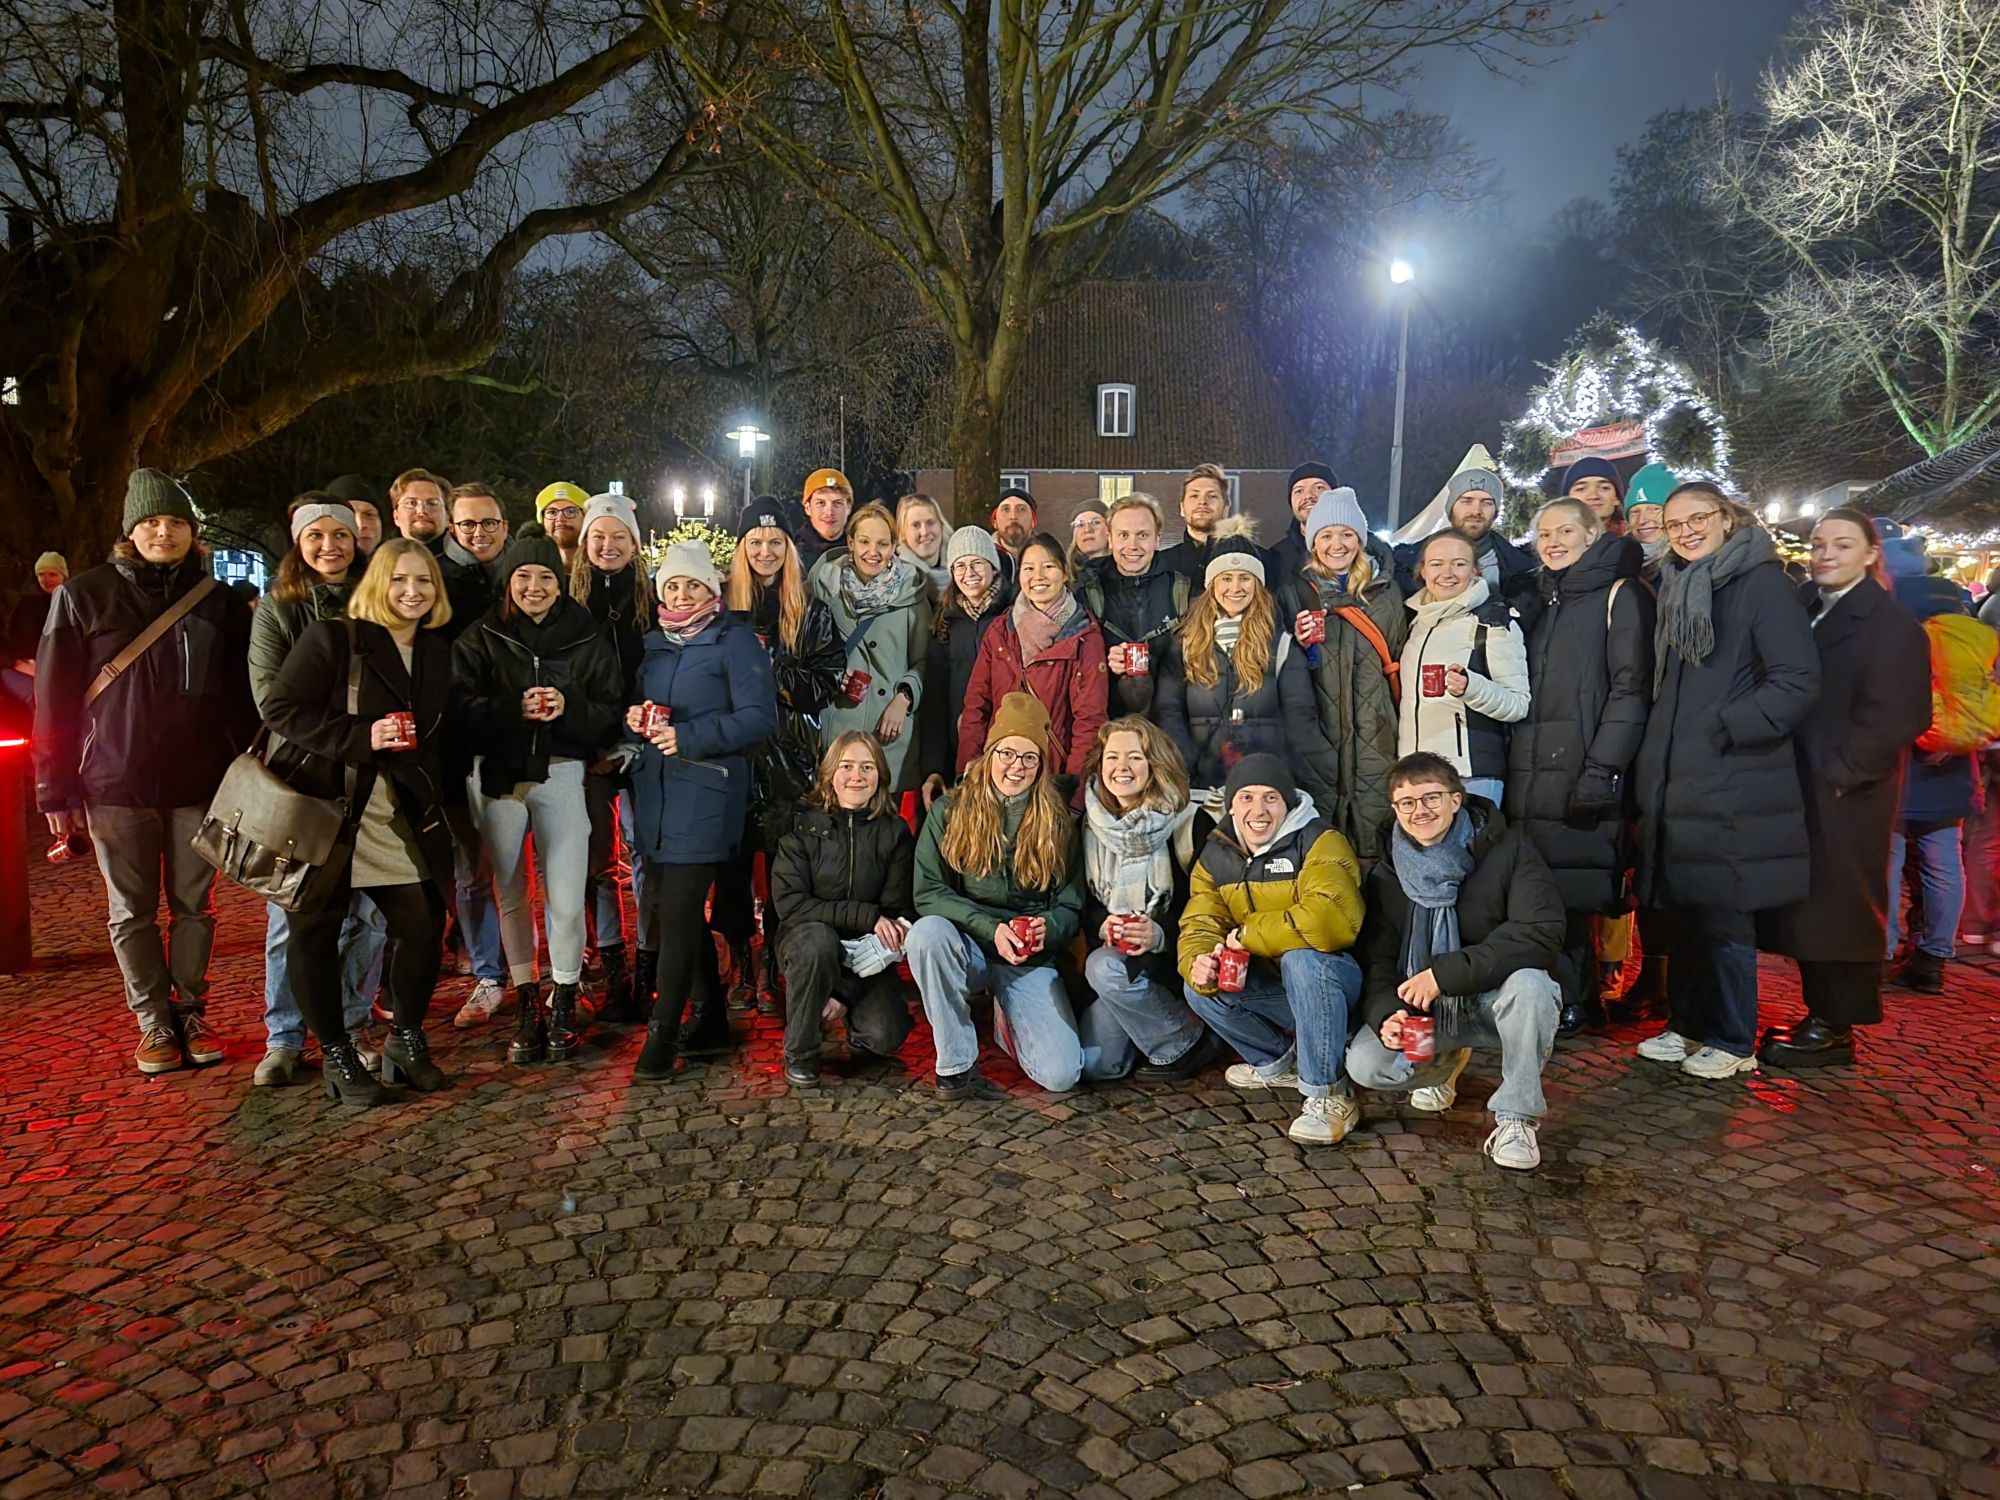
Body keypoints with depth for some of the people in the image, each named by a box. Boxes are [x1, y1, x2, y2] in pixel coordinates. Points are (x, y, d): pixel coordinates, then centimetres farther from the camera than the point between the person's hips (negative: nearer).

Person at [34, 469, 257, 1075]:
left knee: (194, 906, 7)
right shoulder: (83, 596, 2)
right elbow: (53, 700, 2)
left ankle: (192, 1013, 19)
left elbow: (241, 698, 8)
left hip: (199, 783, 1)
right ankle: (154, 1023, 16)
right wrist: (56, 789, -2)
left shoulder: (218, 602, 5)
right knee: (132, 913, 6)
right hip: (115, 786, -1)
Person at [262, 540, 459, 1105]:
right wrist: (360, 738, -20)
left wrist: (435, 799, 10)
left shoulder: (438, 655, 11)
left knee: (423, 923, 0)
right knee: (315, 931, 2)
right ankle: (336, 1058, 16)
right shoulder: (332, 638, -6)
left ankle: (406, 1040, 21)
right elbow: (280, 707, -12)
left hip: (401, 819, 5)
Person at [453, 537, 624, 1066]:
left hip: (562, 775, -1)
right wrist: (514, 708, -19)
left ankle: (563, 1007, 12)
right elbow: (462, 709, -4)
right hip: (497, 775, 1)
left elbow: (611, 712, 2)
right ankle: (527, 1008, 21)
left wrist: (569, 707, -16)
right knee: (511, 894, 8)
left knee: (566, 900, -5)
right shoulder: (481, 640, 6)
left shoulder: (587, 640, 6)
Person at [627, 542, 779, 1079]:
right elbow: (635, 707, 24)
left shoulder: (736, 641, -2)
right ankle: (712, 1011, 25)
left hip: (706, 792, -7)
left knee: (677, 909, -10)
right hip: (652, 791, 7)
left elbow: (759, 717, -11)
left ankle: (663, 1034, -2)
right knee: (667, 906, 10)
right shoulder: (651, 643, 18)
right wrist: (633, 718, 0)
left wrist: (688, 736, -19)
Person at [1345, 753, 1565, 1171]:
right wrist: (1388, 1014, -26)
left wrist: (1444, 973, -27)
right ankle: (1445, 1061, 13)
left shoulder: (1507, 850, -12)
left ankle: (1516, 1117, -16)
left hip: (1493, 1000, -3)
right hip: (1423, 1011, 3)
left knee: (1529, 983, -36)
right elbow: (1376, 964, -2)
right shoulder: (1386, 878, 0)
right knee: (1364, 1065, -21)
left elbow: (1543, 935, -23)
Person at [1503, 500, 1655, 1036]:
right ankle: (1578, 999, 15)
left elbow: (1631, 687, -10)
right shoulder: (1546, 601, 21)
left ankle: (1574, 1002, 5)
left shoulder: (1620, 595, -1)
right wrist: (1518, 763, 15)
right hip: (1532, 772, 7)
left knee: (1571, 892, -7)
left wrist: (1602, 767, -17)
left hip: (1582, 772, -7)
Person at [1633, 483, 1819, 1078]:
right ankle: (1689, 1025, 25)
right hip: (1673, 779, 7)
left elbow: (1797, 681, -13)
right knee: (1674, 907, 11)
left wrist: (1722, 729, -16)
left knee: (1724, 914, -1)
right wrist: (1653, 758, 13)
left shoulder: (1761, 581, -6)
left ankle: (1732, 1042, 13)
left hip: (1731, 786, -7)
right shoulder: (1677, 589, 16)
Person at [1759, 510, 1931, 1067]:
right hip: (1799, 789, 7)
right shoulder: (1802, 609, 14)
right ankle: (1820, 1013, 20)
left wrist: (1839, 771, -16)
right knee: (1808, 905, 11)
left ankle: (1834, 1028, 9)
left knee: (1839, 906, 0)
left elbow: (1895, 717, -14)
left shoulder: (1891, 624, -7)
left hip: (1846, 794, -7)